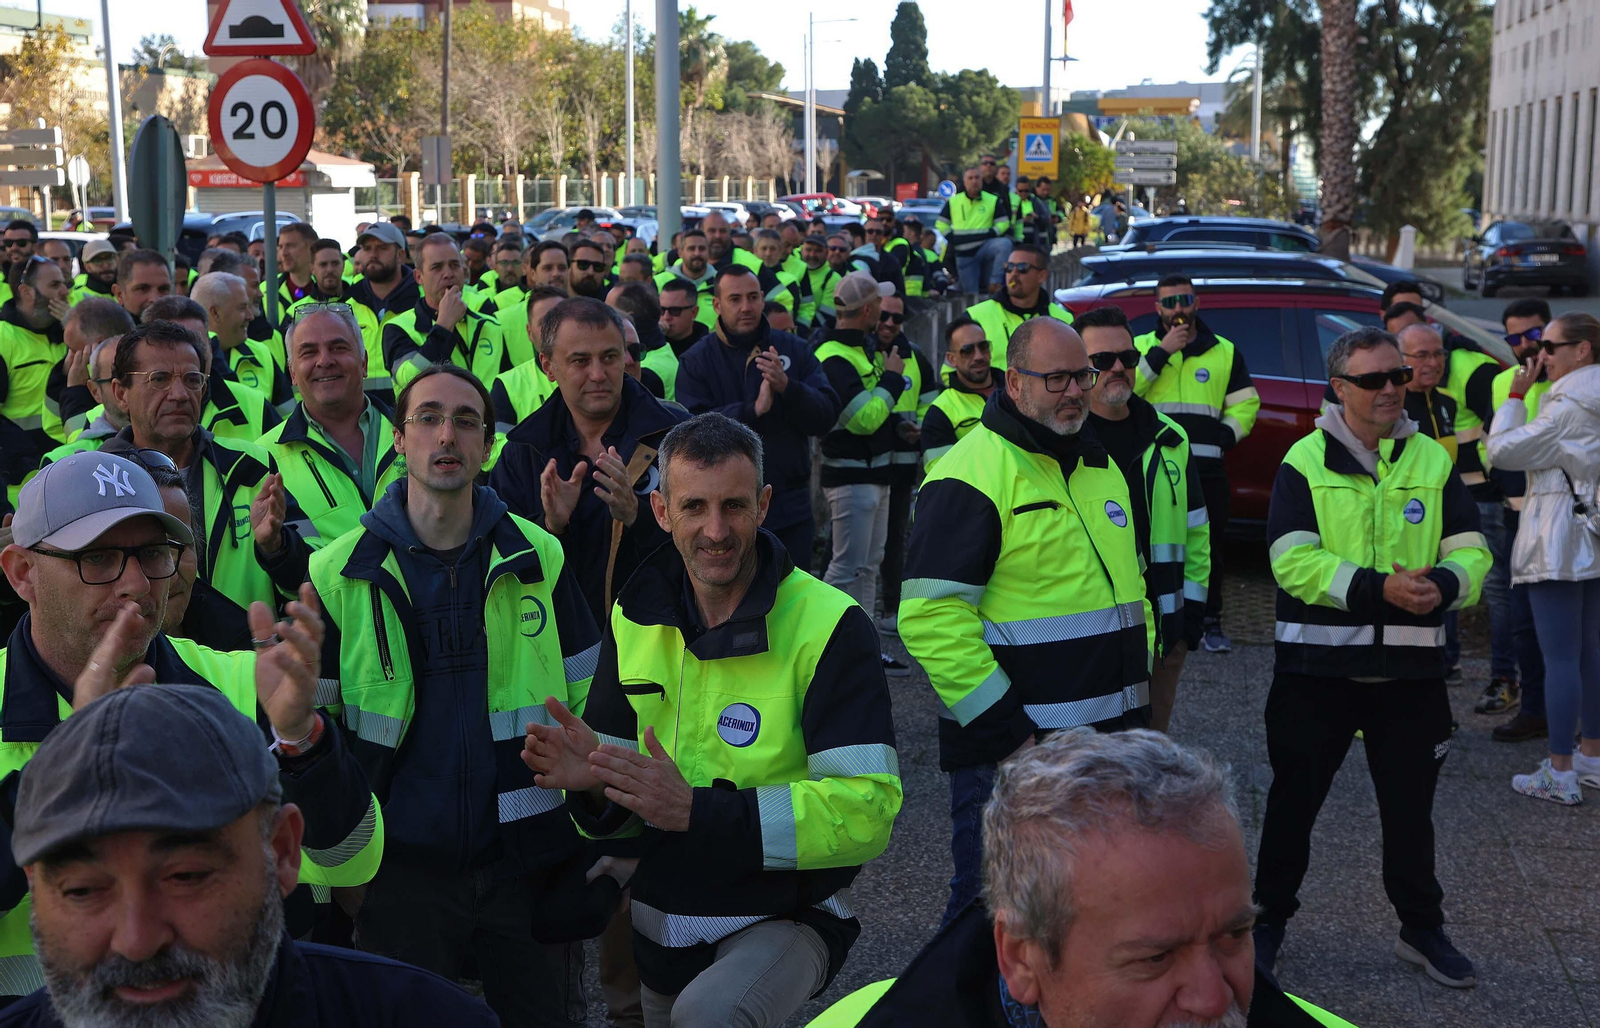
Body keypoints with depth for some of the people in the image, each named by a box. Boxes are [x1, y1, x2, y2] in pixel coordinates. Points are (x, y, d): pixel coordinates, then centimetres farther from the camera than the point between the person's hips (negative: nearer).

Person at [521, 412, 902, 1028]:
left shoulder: (829, 626, -16)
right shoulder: (635, 618, 2)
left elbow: (868, 809, -24)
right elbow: (620, 808, 8)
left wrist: (697, 809, -30)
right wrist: (594, 780, -17)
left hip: (785, 915, -6)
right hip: (663, 927, 6)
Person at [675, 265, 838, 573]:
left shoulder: (795, 350, 6)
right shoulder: (695, 360, 1)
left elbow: (827, 416, -4)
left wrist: (787, 386, -22)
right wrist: (753, 410, -24)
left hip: (790, 508, 2)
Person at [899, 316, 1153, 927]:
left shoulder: (1100, 465, 14)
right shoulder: (972, 474, -15)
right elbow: (932, 618, -21)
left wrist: (1139, 689, 17)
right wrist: (1006, 728, -20)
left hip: (1113, 736, 8)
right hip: (1014, 751, -8)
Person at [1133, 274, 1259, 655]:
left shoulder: (1225, 352, 13)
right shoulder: (1141, 346, 9)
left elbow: (1246, 403, 16)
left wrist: (1225, 436, -1)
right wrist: (1161, 352, -12)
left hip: (1207, 469, 1)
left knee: (1209, 545, 4)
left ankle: (1211, 622, 14)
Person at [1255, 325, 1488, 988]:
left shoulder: (1434, 461, 6)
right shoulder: (1305, 461, -4)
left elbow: (1470, 550, 2)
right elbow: (1293, 561, -15)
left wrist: (1444, 582, -21)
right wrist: (1378, 587, -25)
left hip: (1411, 668, 3)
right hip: (1317, 665, -2)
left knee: (1411, 807, 13)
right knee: (1294, 799, 10)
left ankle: (1422, 928, 30)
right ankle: (1270, 918, 27)